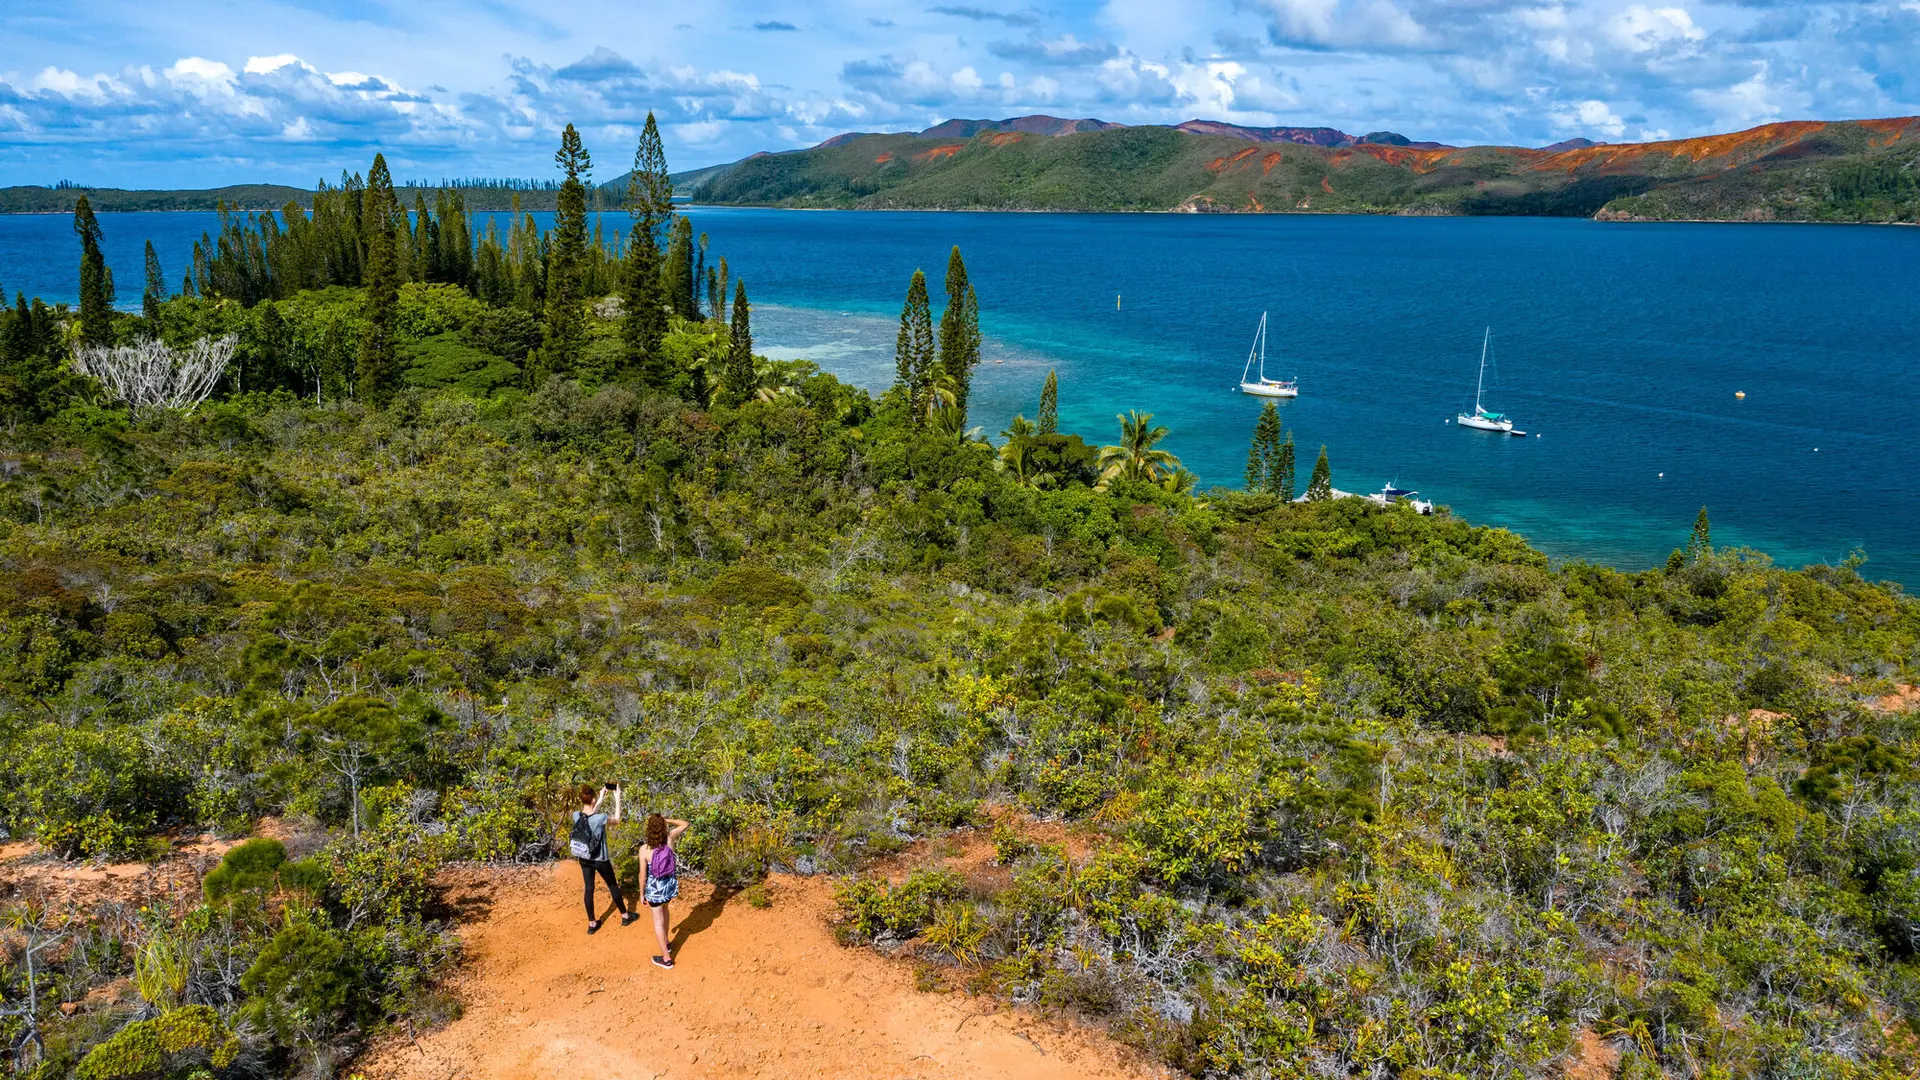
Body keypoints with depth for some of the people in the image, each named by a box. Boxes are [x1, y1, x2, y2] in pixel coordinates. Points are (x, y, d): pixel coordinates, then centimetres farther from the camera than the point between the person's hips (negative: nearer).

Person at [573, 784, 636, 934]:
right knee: (613, 886, 17)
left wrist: (601, 800, 11)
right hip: (601, 860, -4)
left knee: (589, 889, 18)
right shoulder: (601, 818, -29)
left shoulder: (576, 815, -15)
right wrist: (617, 799, -4)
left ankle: (592, 923, 30)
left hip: (584, 859, 4)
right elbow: (617, 821, -7)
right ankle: (625, 916, 35)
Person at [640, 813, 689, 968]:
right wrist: (666, 820, -7)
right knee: (664, 910, 33)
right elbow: (684, 824, 2)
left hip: (655, 888, -4)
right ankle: (666, 942, 50)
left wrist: (642, 893, 0)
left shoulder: (644, 849, -23)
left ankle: (666, 958, 23)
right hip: (670, 884, 4)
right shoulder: (669, 839, -16)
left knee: (658, 921, 13)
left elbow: (643, 874, -14)